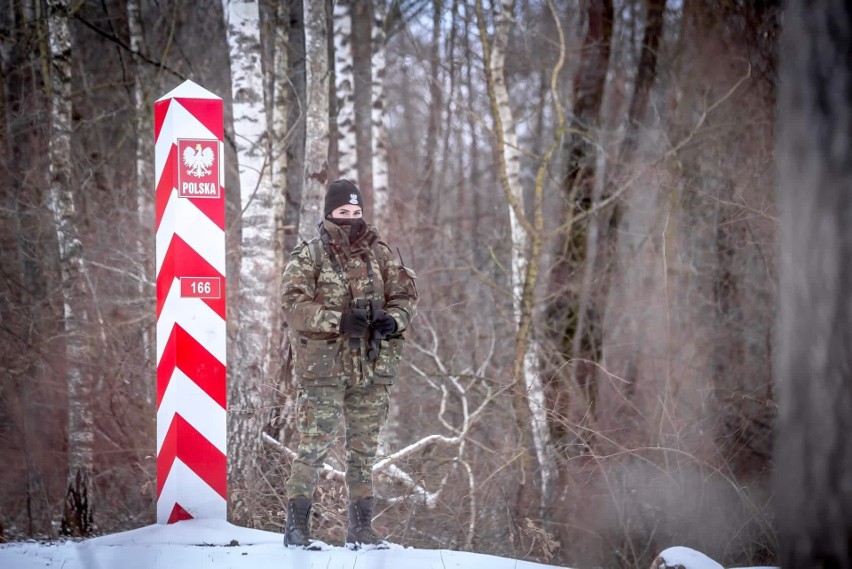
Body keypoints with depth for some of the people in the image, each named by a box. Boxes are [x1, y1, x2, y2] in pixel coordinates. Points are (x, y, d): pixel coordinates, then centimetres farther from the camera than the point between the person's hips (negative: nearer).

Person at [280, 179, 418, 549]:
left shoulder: (379, 254, 10)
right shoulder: (308, 256, -1)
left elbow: (405, 293, 12)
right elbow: (293, 304, -11)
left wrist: (393, 319, -10)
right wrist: (340, 320, -22)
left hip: (372, 367, 4)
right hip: (324, 367, -4)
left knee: (364, 449, 10)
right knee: (315, 445, -8)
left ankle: (361, 528, 17)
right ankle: (296, 525, -2)